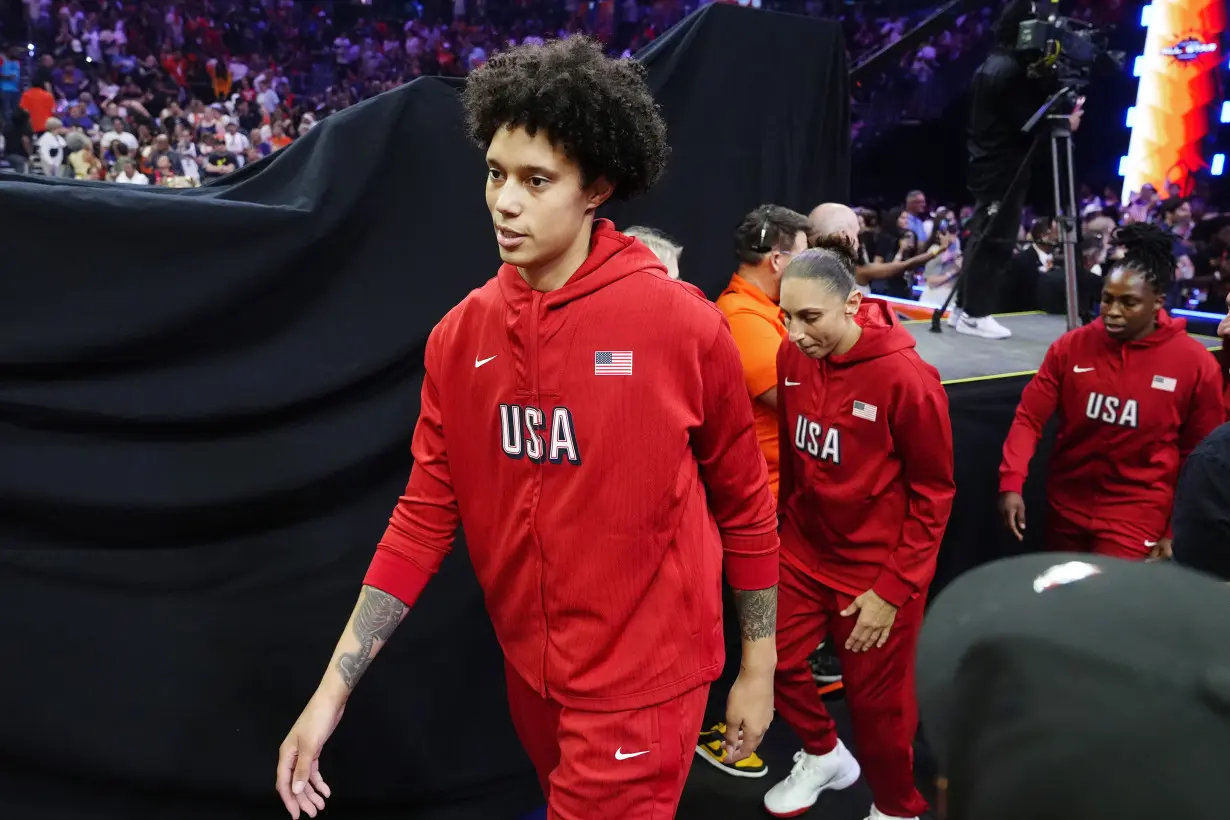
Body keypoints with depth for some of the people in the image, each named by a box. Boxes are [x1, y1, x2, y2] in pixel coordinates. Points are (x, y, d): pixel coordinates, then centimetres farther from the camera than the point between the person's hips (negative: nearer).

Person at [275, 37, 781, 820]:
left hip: (643, 678, -5)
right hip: (530, 669, 5)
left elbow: (744, 501, -6)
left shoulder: (681, 321, -17)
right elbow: (425, 515, -2)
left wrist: (758, 668, 1)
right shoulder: (460, 336, -5)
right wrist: (333, 689, -5)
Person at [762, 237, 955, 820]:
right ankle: (824, 755, 40)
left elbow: (934, 492, -14)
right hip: (803, 549, 5)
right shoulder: (792, 358, -7)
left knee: (877, 699, 9)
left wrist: (895, 589, -14)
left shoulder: (907, 377, -21)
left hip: (877, 567, -5)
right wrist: (786, 520, 14)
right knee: (774, 660, 10)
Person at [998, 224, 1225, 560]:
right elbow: (1029, 416, -7)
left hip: (1137, 512, -3)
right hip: (1066, 505, 3)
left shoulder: (1195, 363, -11)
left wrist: (1178, 529, -3)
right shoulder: (1070, 346, -8)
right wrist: (1011, 483, -20)